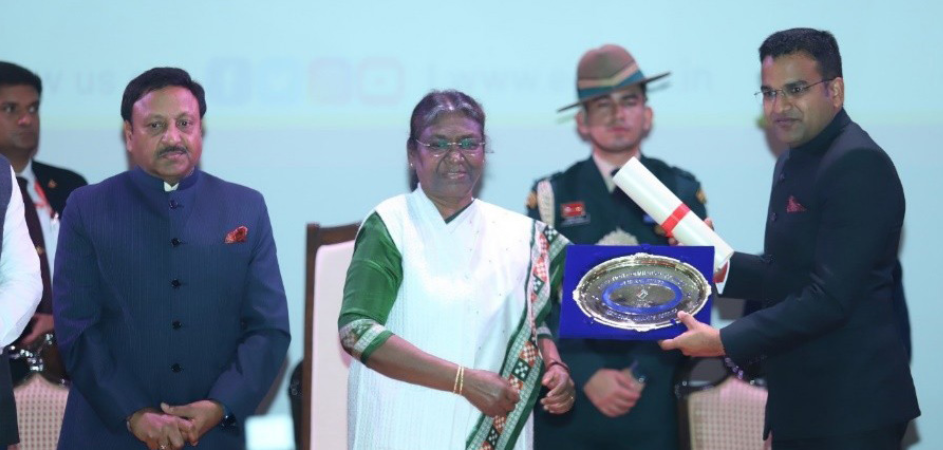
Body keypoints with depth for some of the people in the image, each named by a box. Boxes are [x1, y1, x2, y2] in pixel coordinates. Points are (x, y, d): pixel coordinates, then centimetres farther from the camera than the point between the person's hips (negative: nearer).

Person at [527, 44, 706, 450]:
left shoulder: (682, 192, 7)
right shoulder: (552, 197, 6)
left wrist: (642, 373, -9)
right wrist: (587, 374, -13)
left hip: (653, 401, 0)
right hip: (569, 400, 0)